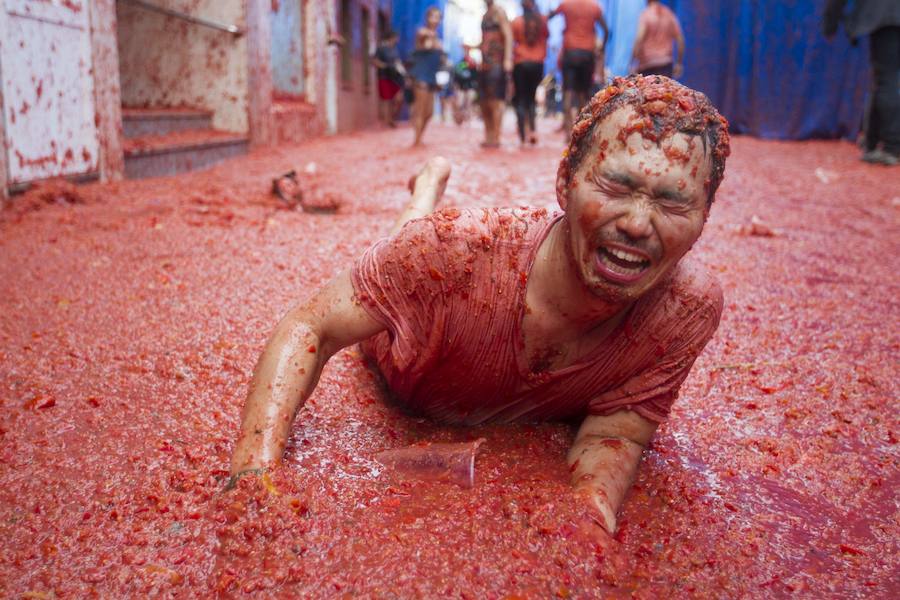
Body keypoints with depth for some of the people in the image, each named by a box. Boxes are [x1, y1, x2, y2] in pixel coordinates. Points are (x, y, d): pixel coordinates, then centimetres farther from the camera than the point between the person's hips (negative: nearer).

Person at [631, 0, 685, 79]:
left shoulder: (645, 14, -7)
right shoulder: (670, 14, 7)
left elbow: (639, 39, -18)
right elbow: (680, 40, 7)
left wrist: (632, 63, -15)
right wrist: (679, 63, 14)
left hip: (647, 64, -4)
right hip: (665, 63, 4)